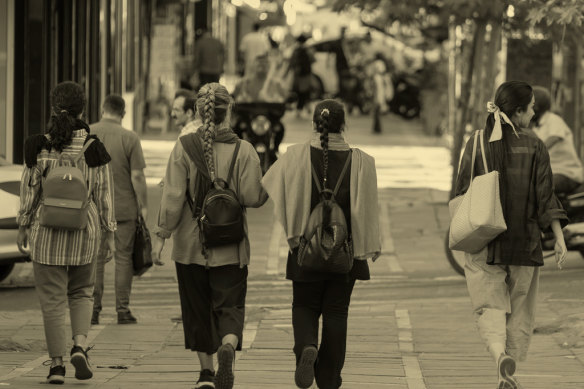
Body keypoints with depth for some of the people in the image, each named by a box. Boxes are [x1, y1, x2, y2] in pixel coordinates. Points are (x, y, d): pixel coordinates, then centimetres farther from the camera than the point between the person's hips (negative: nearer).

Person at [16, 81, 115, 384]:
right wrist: (109, 233, 9)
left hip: (47, 233, -1)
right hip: (84, 233, 1)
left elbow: (29, 192, -1)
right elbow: (104, 195, -1)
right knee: (82, 293, 19)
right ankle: (80, 345, -2)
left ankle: (56, 365, 5)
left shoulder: (39, 148, -7)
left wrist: (23, 227, 11)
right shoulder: (93, 149, -6)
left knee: (52, 300, 6)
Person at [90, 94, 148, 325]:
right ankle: (123, 310, 6)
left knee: (95, 259, 8)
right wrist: (143, 205, 1)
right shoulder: (130, 138, -8)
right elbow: (137, 176, -9)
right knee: (123, 258, 5)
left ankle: (93, 309, 8)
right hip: (124, 208, -2)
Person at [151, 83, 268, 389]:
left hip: (191, 245, 1)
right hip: (230, 248, -1)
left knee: (197, 309, 15)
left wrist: (161, 235, -4)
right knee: (229, 308, 3)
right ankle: (227, 349, -27)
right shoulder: (243, 150, -6)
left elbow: (173, 196, -9)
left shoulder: (184, 147, -6)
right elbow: (252, 197, -9)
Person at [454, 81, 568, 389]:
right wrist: (559, 238, -4)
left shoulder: (475, 145, -2)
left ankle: (501, 356, -24)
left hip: (484, 244, 0)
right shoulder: (534, 148, -6)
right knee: (520, 312, 14)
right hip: (524, 243, 0)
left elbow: (462, 194, 2)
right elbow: (545, 199, -9)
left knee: (489, 307, 3)